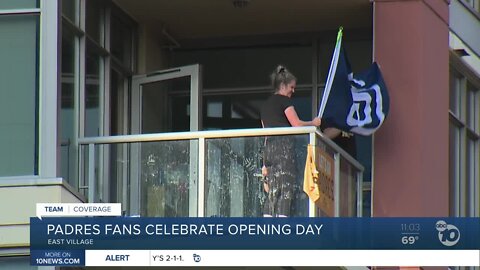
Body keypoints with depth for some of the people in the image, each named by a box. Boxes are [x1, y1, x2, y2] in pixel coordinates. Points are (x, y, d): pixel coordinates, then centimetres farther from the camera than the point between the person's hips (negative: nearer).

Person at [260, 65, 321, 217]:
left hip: (268, 147, 7)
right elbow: (297, 124, -8)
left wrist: (265, 162, 23)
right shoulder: (284, 100, -1)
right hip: (284, 145, -7)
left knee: (273, 192, 5)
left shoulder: (265, 105, 22)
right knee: (285, 190, -10)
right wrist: (313, 123, 10)